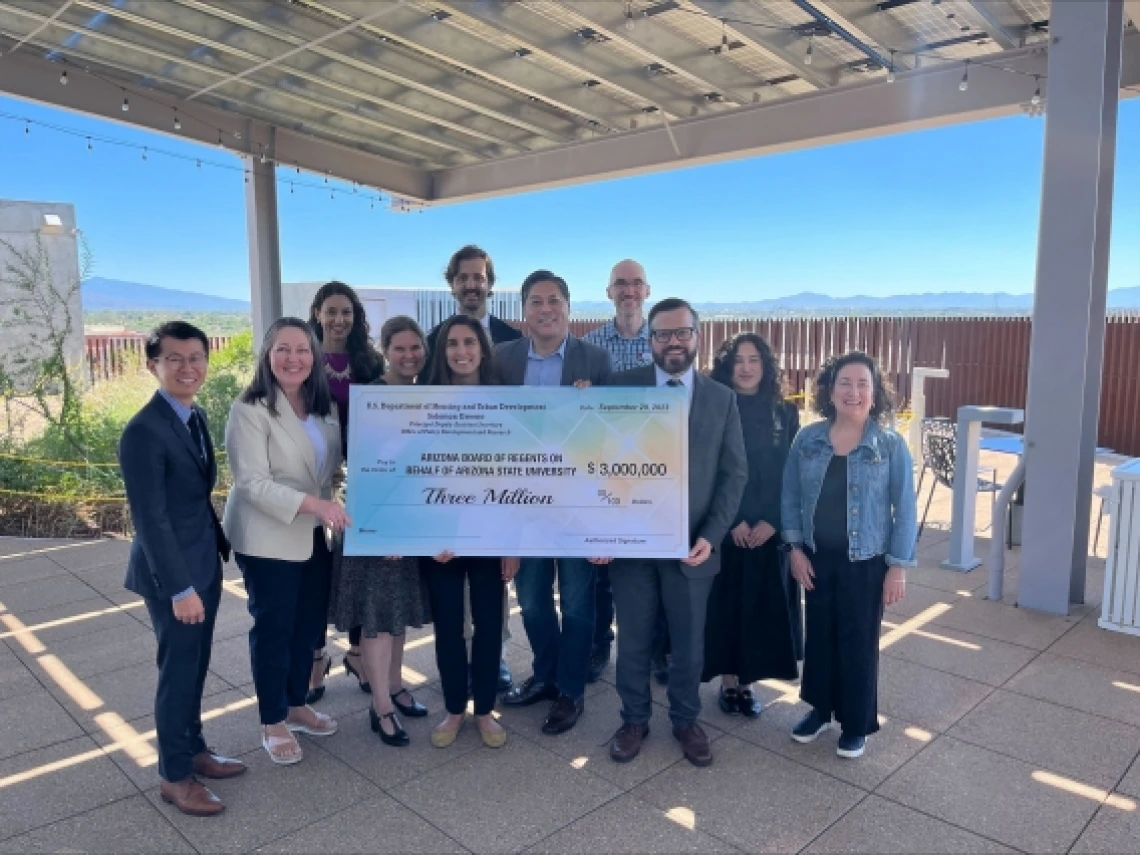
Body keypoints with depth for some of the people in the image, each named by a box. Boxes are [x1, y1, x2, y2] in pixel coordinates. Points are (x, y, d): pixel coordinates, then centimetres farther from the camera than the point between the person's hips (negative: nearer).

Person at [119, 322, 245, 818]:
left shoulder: (194, 415, 6)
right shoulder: (144, 431, -21)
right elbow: (150, 519, -22)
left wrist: (221, 546, 14)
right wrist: (180, 588, -21)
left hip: (204, 563, 8)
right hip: (171, 572, -8)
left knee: (196, 667, 20)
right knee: (178, 672, 6)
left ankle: (193, 750, 37)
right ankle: (174, 776, 24)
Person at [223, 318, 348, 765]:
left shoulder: (324, 406, 6)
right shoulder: (250, 410, -16)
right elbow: (252, 482, -23)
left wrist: (329, 509, 3)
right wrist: (313, 503, -31)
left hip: (314, 536, 7)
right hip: (267, 540, -7)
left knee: (310, 625, 16)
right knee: (273, 629, 6)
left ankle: (297, 705, 36)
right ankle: (272, 723, 25)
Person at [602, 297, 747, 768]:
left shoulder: (722, 399, 4)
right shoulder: (620, 388, -2)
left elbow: (734, 473, 2)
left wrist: (711, 535, -8)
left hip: (692, 543, 1)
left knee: (688, 641, 14)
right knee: (633, 639, 12)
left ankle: (686, 720, 36)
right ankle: (634, 719, 33)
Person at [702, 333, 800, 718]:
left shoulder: (784, 414, 5)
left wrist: (772, 521, -9)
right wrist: (731, 521, -13)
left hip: (768, 530, 2)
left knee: (761, 605, 7)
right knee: (724, 603, 4)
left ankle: (747, 682, 21)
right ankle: (728, 681, 19)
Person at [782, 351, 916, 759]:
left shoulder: (891, 445, -9)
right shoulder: (807, 439, -2)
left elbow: (904, 509, -6)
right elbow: (790, 495, 3)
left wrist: (898, 565, -8)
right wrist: (794, 547, -2)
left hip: (865, 562, -2)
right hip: (816, 558, 3)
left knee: (858, 641, 8)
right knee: (818, 635, 15)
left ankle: (857, 723, 26)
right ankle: (820, 708, 34)